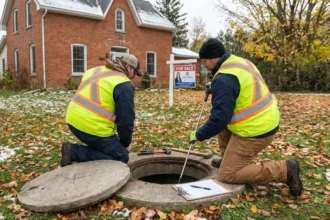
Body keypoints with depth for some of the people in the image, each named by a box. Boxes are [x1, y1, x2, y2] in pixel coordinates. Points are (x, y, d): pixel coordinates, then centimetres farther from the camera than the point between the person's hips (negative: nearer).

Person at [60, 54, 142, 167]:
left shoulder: (95, 70, 17)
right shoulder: (124, 85, -8)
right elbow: (126, 118, -9)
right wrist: (126, 143, 8)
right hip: (93, 128, -9)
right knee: (121, 157, 4)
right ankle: (74, 152, -3)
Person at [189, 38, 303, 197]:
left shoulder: (224, 78, -21)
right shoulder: (240, 62, 10)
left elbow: (220, 116, -24)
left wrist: (199, 135, -10)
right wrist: (215, 88, 18)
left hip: (255, 131, -10)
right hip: (267, 121, 10)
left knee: (228, 175, -1)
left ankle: (285, 170, -2)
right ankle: (229, 158, 29)